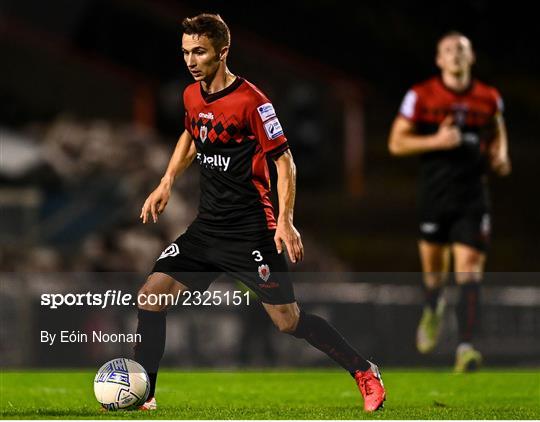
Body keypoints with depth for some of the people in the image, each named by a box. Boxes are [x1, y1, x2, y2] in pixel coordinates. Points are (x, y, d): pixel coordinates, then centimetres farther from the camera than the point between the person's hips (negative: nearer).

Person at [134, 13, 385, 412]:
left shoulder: (251, 101, -15)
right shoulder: (192, 96, 6)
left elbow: (284, 161, -12)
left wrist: (285, 221, -19)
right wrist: (167, 183, 20)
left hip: (250, 230, -7)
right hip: (208, 226, 7)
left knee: (288, 320, -5)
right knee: (151, 295, -4)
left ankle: (365, 373, 12)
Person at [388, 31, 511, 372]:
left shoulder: (489, 99, 5)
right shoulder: (421, 96, -2)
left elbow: (498, 131, 25)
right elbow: (396, 143, -1)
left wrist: (500, 156, 4)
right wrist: (435, 141, -16)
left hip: (473, 197, 0)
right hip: (435, 195, 0)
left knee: (469, 270, -13)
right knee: (434, 269, 11)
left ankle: (466, 347, -19)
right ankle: (433, 309, 47)